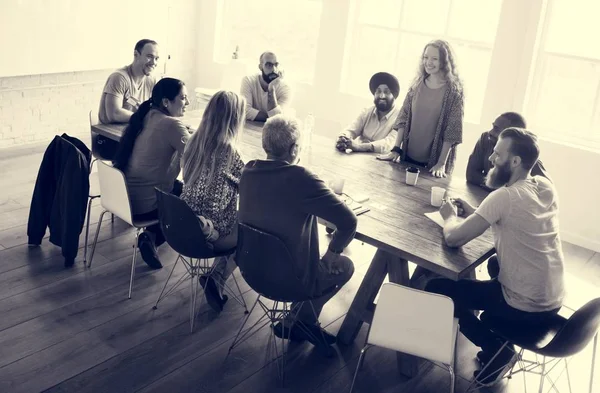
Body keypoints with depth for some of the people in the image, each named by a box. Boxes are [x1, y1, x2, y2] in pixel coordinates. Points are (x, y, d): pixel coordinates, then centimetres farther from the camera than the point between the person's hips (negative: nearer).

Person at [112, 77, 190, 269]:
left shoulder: (146, 115, 6)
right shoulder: (171, 124, -19)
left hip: (125, 195, 8)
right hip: (144, 204, -8)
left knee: (181, 187, 26)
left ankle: (152, 234, 21)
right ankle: (152, 236, 7)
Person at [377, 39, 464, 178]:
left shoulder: (453, 91, -9)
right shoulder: (417, 85, 3)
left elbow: (452, 131, -12)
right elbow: (403, 118, 3)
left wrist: (441, 163, -15)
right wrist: (396, 149, -3)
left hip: (434, 162, -4)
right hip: (408, 156, 4)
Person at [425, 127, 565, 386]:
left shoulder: (505, 196, -23)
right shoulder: (546, 187, 1)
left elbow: (453, 238, -21)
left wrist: (450, 216, 0)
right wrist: (474, 213, 7)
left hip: (525, 307, -8)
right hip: (552, 300, 8)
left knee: (437, 289, 3)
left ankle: (497, 350, 7)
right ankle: (500, 347, 30)